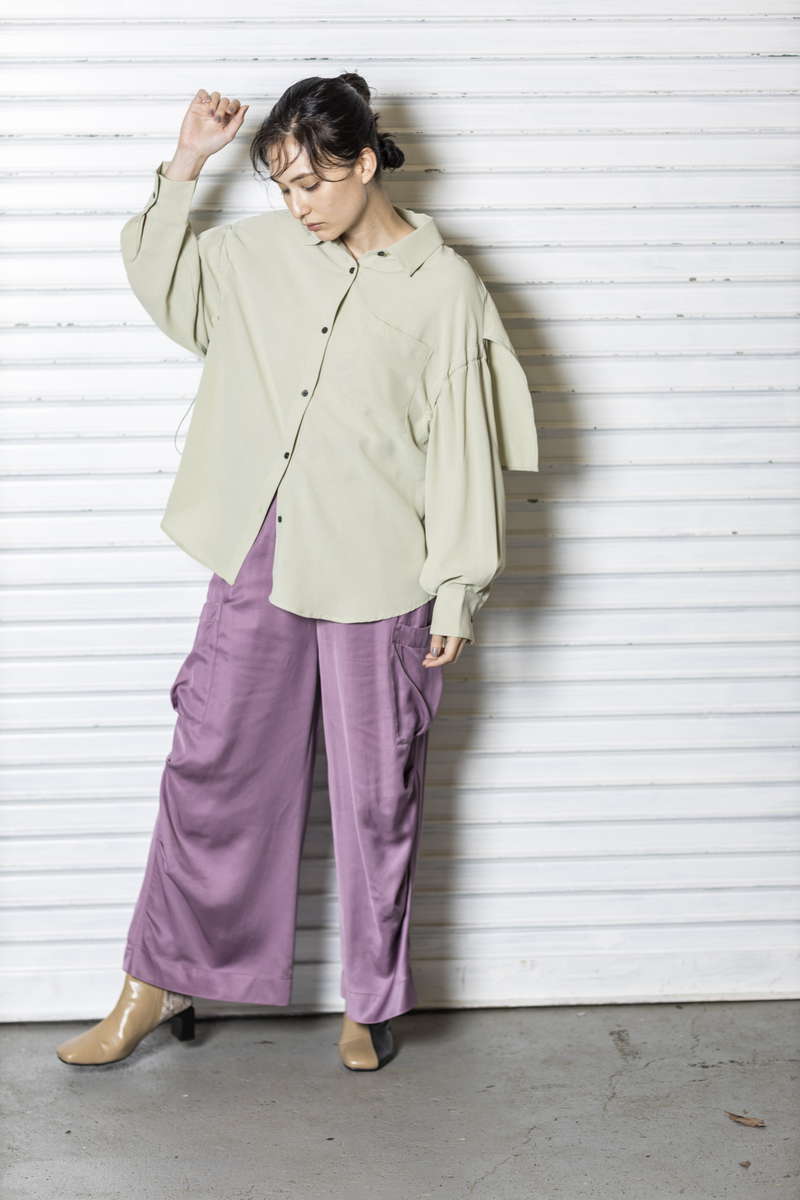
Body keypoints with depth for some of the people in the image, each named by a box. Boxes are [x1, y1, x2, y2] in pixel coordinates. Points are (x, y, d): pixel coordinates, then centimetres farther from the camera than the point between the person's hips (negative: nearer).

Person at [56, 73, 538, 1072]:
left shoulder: (445, 289, -6)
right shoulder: (261, 252, 6)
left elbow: (464, 448, -5)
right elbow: (159, 278, 18)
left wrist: (457, 595, -6)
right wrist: (185, 164, 6)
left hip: (377, 579, -3)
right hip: (257, 558, 4)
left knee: (377, 794, 8)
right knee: (209, 765, 8)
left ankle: (371, 1003, 25)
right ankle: (156, 983, 22)